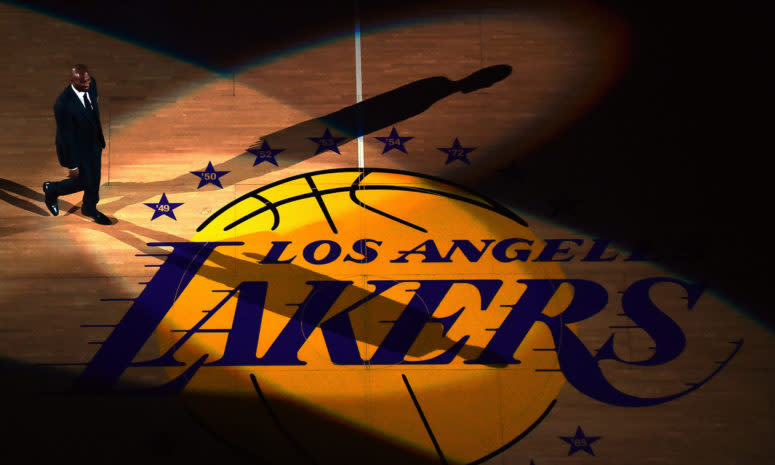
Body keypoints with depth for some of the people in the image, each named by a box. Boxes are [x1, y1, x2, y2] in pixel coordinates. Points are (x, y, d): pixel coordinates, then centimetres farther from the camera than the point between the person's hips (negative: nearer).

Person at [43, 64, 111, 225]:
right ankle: (52, 189, 41)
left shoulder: (91, 84, -15)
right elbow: (66, 136, -27)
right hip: (75, 148, -7)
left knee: (94, 179, 23)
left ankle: (90, 208, 50)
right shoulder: (63, 104, -37)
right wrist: (72, 165, -18)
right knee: (84, 183, 12)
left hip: (94, 143, 7)